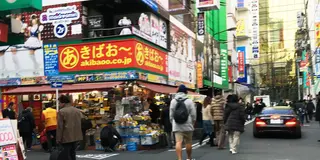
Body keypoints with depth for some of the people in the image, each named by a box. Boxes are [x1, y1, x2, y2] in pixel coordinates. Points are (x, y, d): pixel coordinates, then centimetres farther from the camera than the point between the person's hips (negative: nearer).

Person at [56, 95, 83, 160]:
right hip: (76, 137, 7)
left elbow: (60, 127, -13)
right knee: (72, 154, 16)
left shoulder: (61, 111, -11)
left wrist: (58, 139, -8)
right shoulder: (77, 110, 10)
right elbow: (80, 124, 13)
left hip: (66, 138, -7)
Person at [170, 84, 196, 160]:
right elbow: (193, 114, -3)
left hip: (176, 126, 2)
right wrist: (192, 123, 11)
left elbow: (171, 115, 6)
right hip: (187, 125, -2)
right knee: (188, 142, 12)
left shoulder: (173, 101, 6)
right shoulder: (189, 101, -3)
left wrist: (173, 123, 16)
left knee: (178, 142, -6)